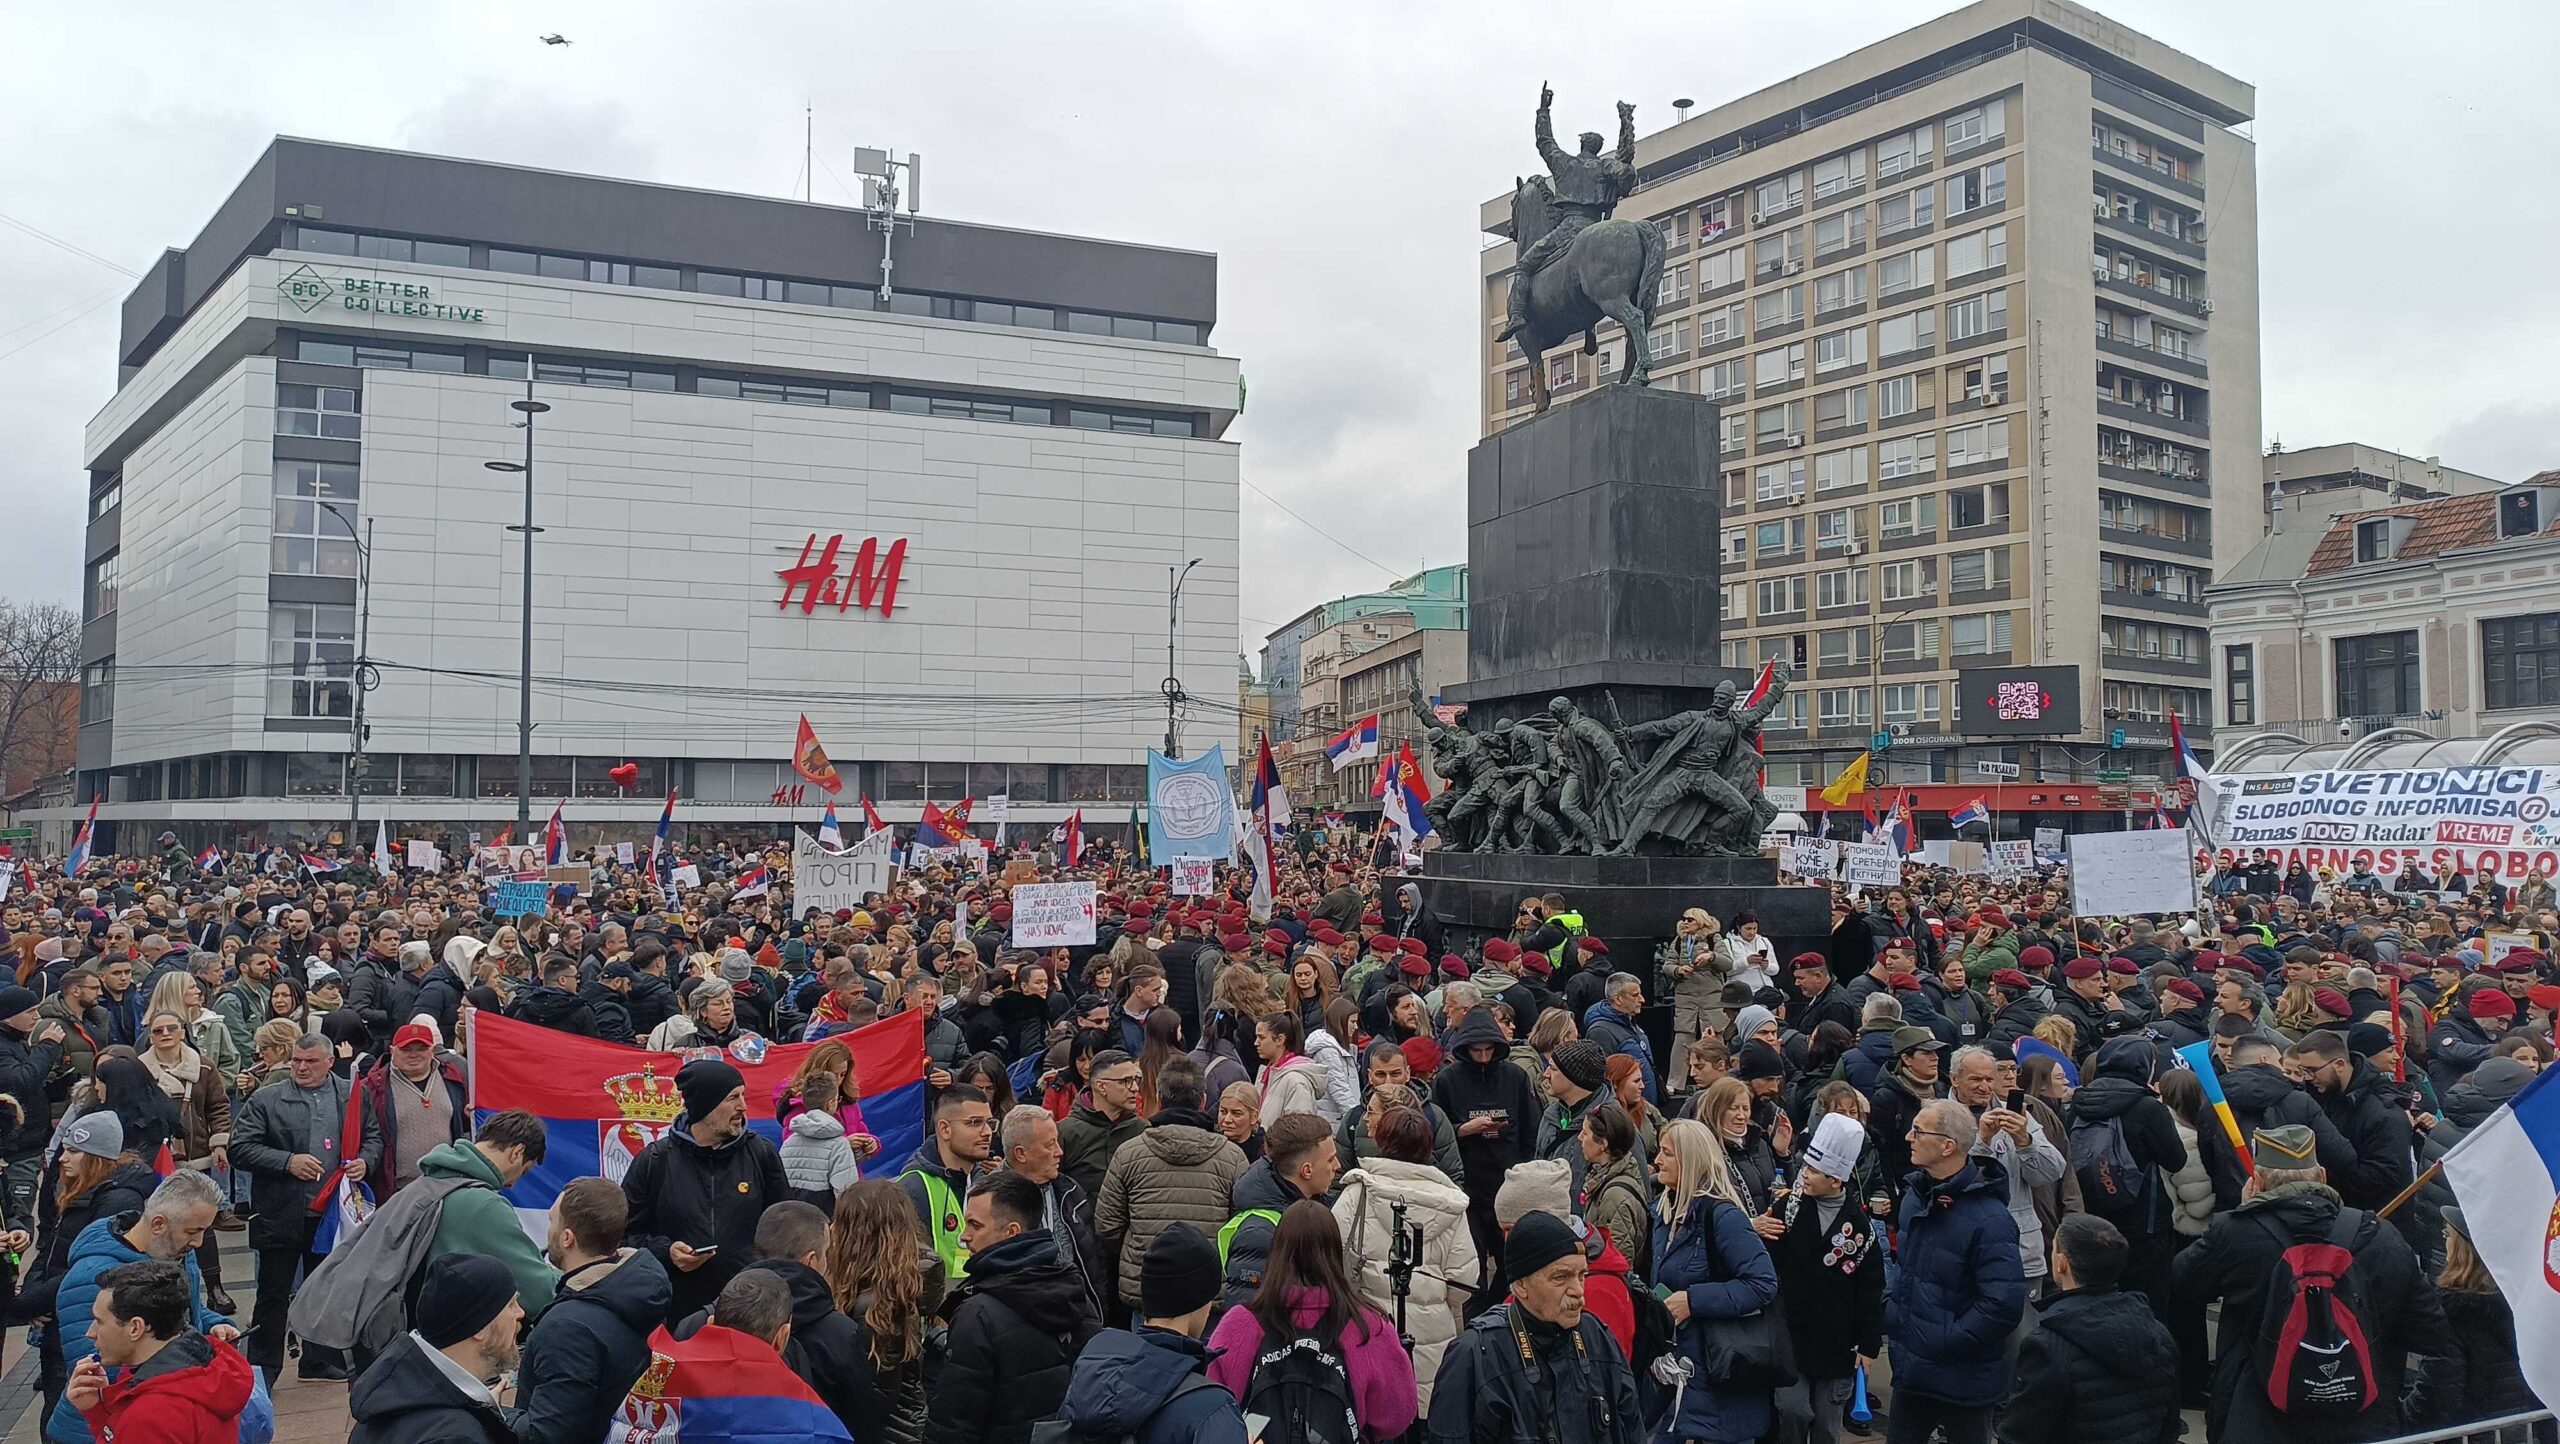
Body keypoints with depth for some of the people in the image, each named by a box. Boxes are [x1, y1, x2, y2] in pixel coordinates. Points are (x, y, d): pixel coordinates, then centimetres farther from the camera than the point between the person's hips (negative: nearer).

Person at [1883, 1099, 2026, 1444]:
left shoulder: (1989, 1219, -23)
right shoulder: (1914, 1196, 4)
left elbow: (2004, 1304, -27)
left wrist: (1945, 1343, -21)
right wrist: (1890, 1311, 6)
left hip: (1963, 1379, -7)